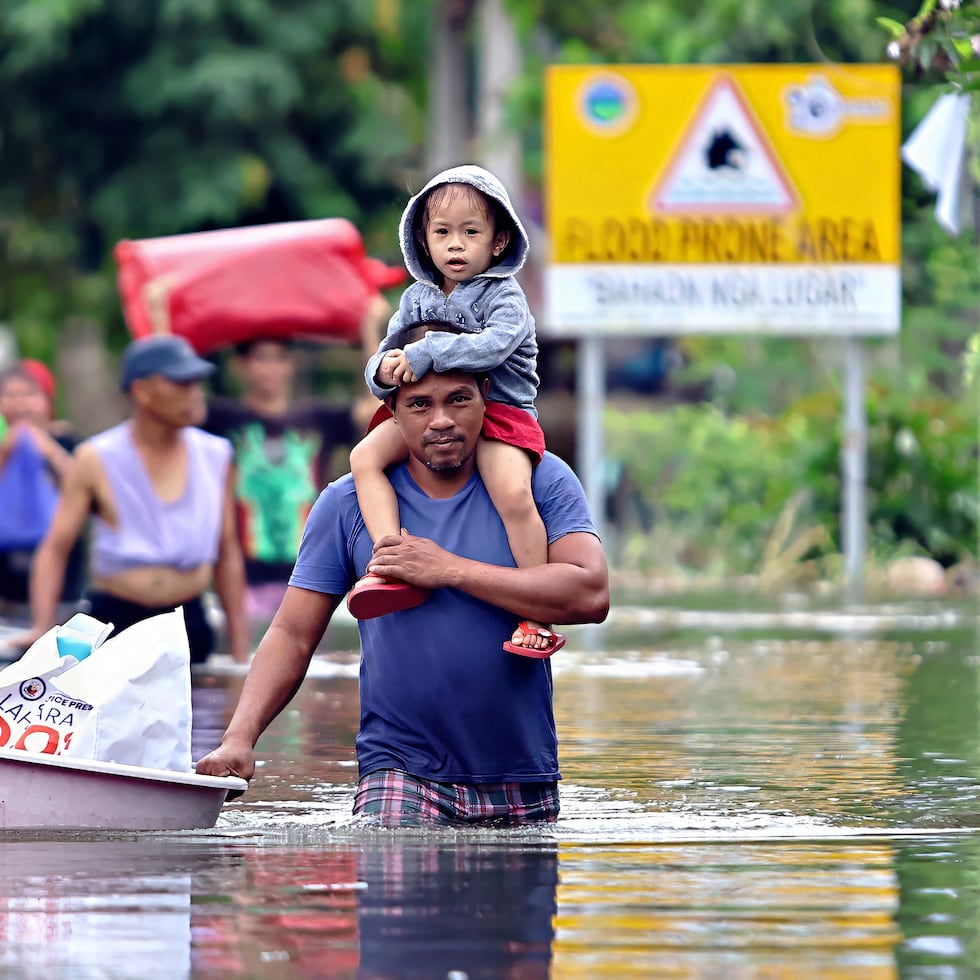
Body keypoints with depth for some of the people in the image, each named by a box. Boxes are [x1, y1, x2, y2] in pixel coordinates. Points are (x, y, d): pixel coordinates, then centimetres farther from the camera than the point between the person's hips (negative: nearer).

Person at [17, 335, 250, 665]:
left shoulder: (215, 457, 6)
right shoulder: (97, 460, -3)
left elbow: (227, 554, 13)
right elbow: (55, 549, -2)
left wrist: (240, 650, 11)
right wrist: (42, 628, -17)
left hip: (189, 625, 3)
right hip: (116, 622, -3)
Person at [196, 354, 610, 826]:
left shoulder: (541, 479, 0)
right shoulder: (348, 503, 2)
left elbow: (591, 595, -14)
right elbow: (293, 635, 3)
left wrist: (451, 570, -15)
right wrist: (239, 738, -13)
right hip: (401, 775, -1)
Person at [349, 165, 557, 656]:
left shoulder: (504, 297, -4)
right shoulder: (417, 299, 12)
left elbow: (494, 345, -24)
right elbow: (380, 364, 12)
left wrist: (424, 354, -29)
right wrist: (385, 369, -14)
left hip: (498, 411, -5)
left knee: (514, 494, -30)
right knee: (365, 456, -19)